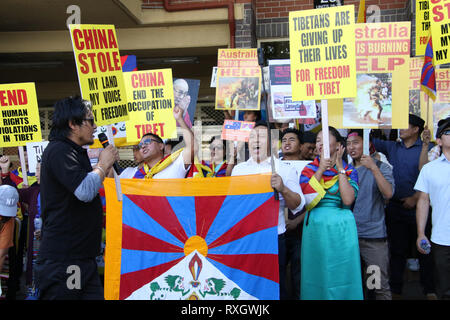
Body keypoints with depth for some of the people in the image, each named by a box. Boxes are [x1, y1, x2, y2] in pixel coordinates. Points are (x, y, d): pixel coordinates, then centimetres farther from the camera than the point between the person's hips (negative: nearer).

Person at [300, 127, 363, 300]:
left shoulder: (349, 171, 4)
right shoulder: (309, 169, 7)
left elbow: (348, 200, -14)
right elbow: (304, 198, -9)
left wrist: (339, 168, -10)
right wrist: (321, 169, -10)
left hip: (340, 227, -1)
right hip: (315, 226, 1)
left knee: (340, 276, 4)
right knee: (316, 276, 7)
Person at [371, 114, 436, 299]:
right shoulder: (392, 147, 10)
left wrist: (415, 198, -13)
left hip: (418, 207, -4)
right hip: (395, 206, 4)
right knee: (397, 249, 10)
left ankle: (430, 290, 16)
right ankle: (395, 290, 20)